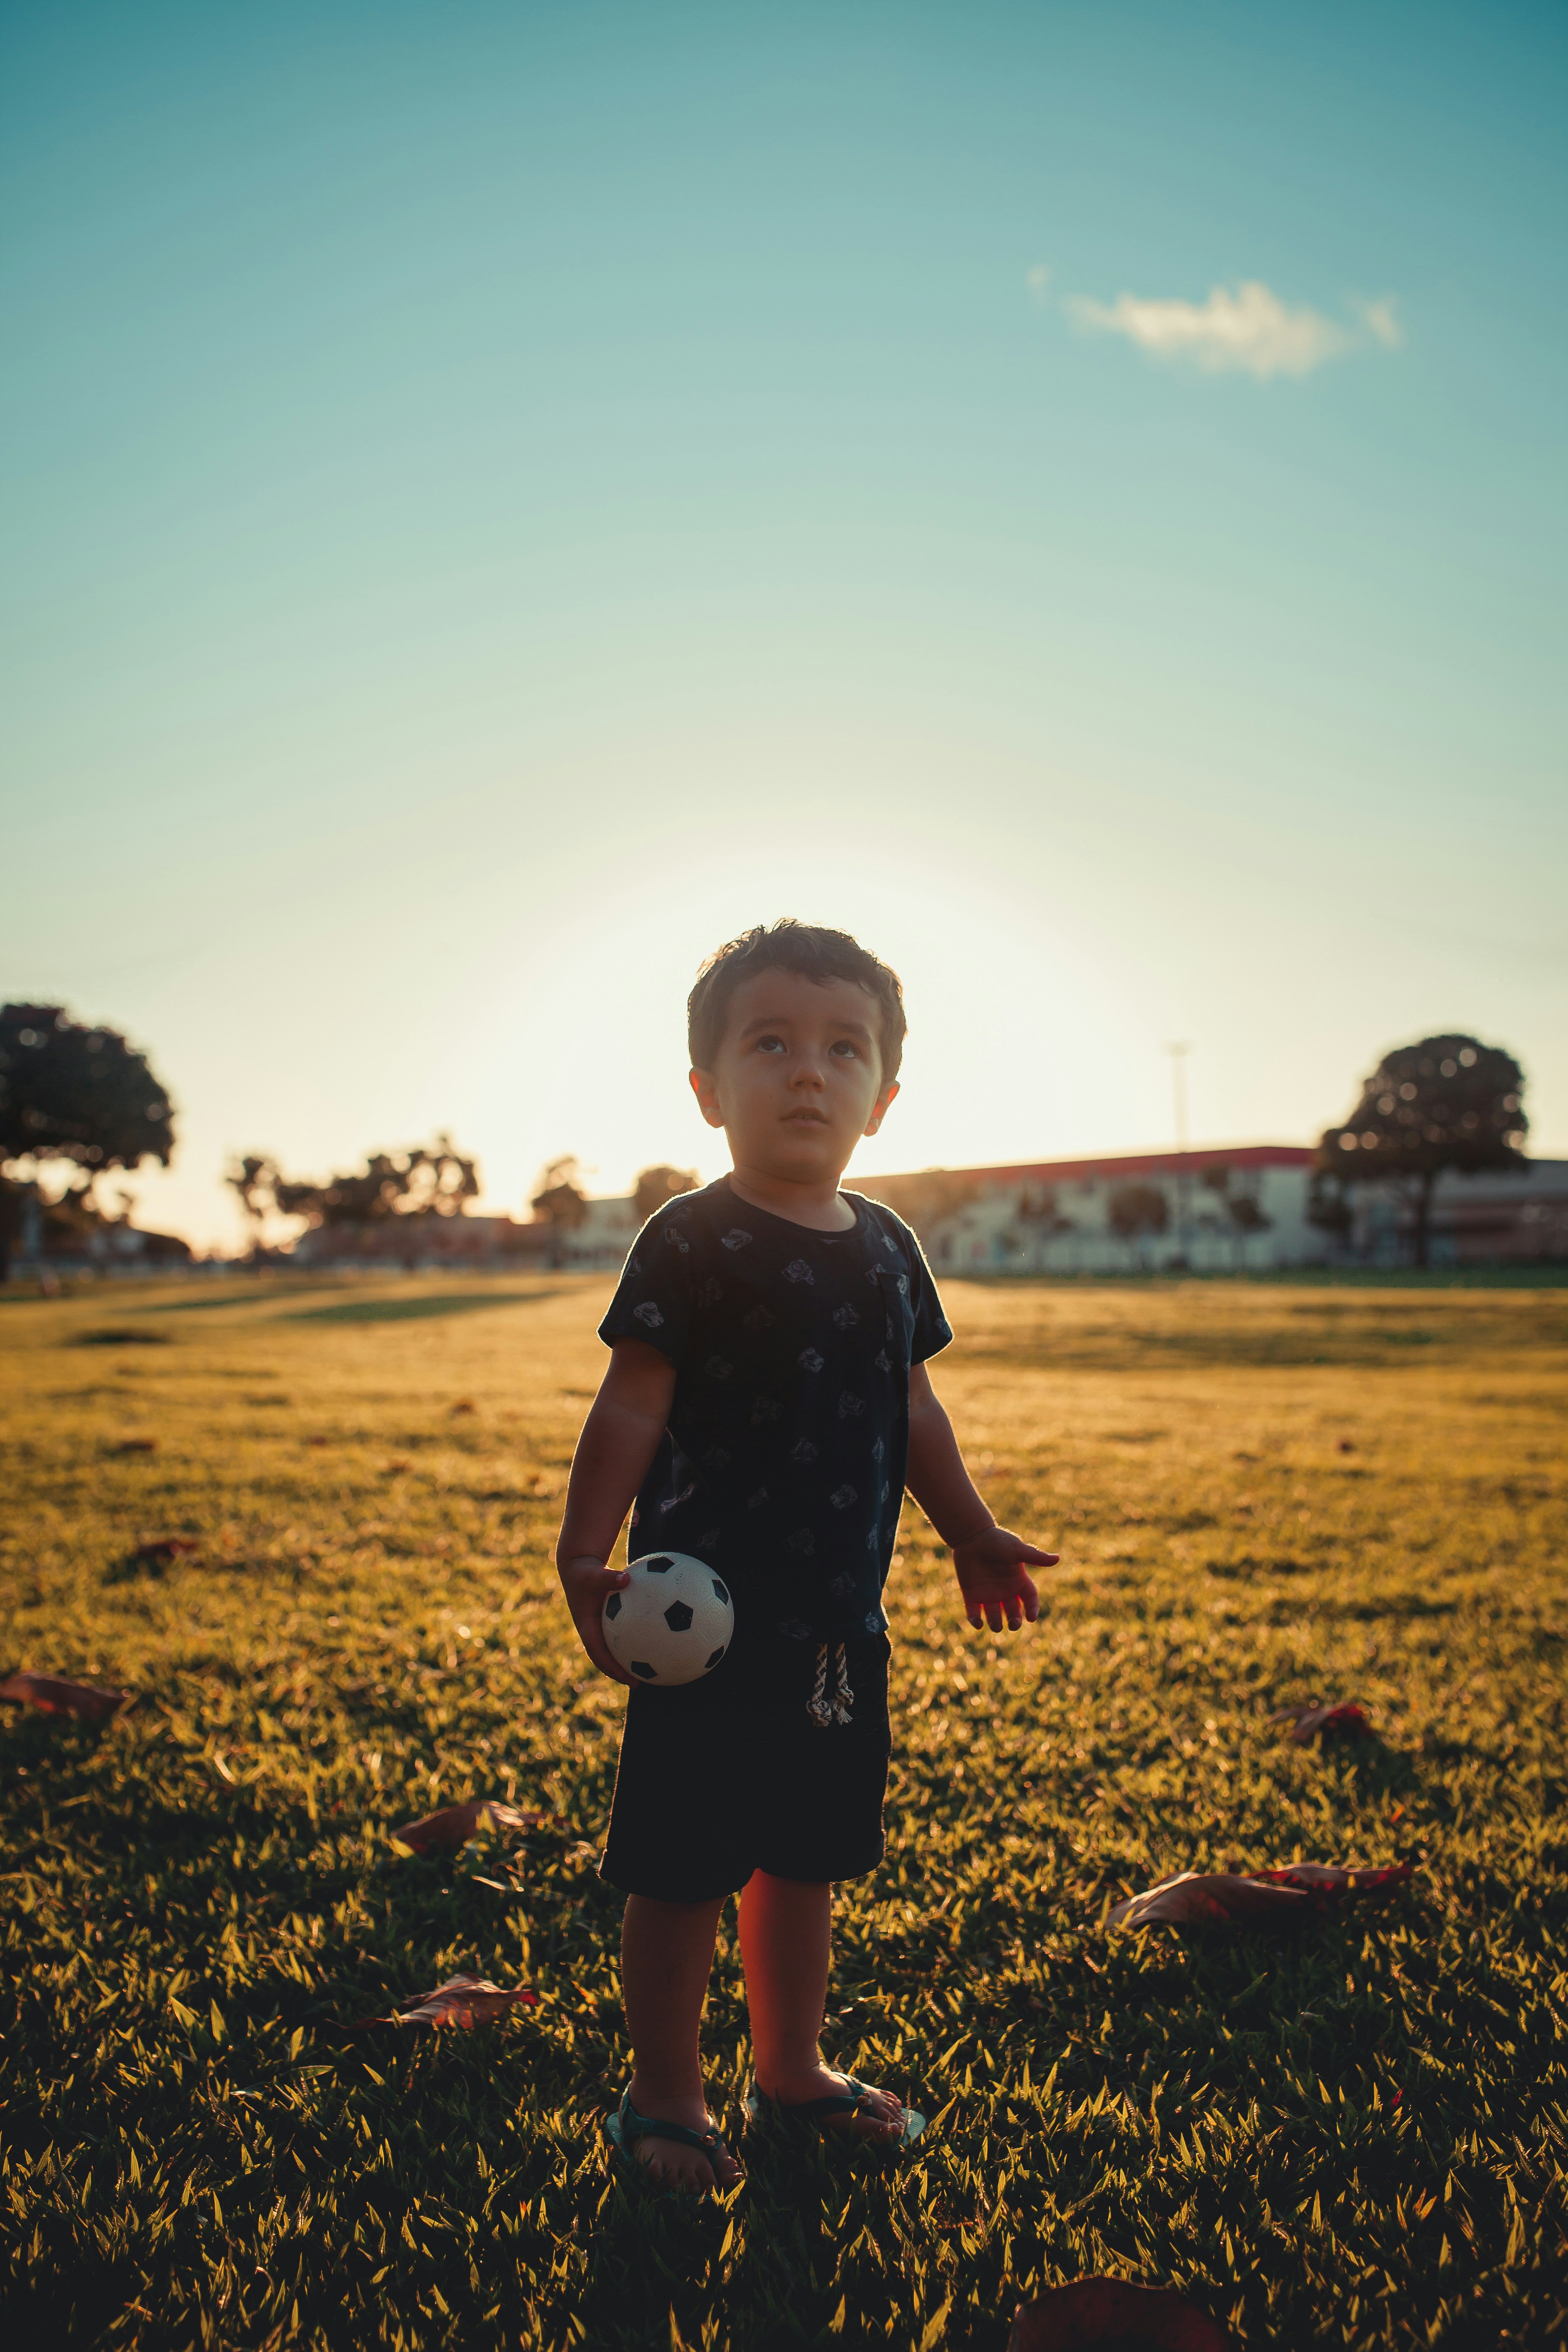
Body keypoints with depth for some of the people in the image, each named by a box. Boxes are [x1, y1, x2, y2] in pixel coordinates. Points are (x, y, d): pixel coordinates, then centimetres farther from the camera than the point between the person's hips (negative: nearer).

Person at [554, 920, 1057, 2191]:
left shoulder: (885, 1248, 7)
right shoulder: (690, 1244, -12)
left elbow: (913, 1410, 17)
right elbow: (631, 1410, -14)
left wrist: (976, 1538, 23)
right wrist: (585, 1558, -21)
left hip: (842, 1621, 6)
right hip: (712, 1621, -6)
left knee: (805, 1853, 19)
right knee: (685, 1869, 5)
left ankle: (792, 2064, 37)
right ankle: (667, 2094, 25)